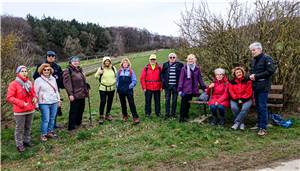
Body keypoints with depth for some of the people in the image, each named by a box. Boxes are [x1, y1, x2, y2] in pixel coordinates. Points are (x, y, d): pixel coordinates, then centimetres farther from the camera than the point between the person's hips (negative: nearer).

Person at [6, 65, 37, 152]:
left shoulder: (29, 83, 8)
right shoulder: (13, 84, -10)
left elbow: (33, 93, 20)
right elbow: (9, 97, -12)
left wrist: (35, 98, -2)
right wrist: (21, 103, -19)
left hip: (30, 109, 6)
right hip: (20, 111, -5)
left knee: (28, 127, 16)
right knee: (20, 128, 3)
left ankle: (27, 140, 32)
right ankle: (19, 145, 15)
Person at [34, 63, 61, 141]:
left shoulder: (53, 79, 11)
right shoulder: (38, 80, -4)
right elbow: (36, 93, -3)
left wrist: (58, 99, 18)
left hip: (54, 102, 5)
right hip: (44, 103, -5)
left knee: (52, 119, 10)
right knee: (46, 120, -5)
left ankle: (50, 132, 25)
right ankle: (43, 134, 10)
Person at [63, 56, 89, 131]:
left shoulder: (79, 70, 17)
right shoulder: (67, 71, -9)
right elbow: (67, 83, -17)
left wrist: (86, 91, 23)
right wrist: (70, 94, -21)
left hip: (82, 94, 8)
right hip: (75, 95, -8)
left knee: (81, 109, 16)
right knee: (73, 111, -2)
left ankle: (78, 123, 32)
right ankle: (71, 126, 8)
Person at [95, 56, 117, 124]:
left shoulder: (113, 68, 4)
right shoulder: (101, 68, -4)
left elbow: (116, 75, 18)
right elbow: (96, 77, -1)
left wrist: (114, 81, 2)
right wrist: (98, 73, -21)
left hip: (111, 88, 4)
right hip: (103, 88, -3)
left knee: (110, 102, 12)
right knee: (102, 102, -8)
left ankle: (108, 114, 29)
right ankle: (101, 117, 2)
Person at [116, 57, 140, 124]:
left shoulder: (131, 71, -1)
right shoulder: (119, 71, 8)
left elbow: (134, 81, -2)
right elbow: (117, 80, 14)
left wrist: (130, 86, -14)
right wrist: (117, 87, 2)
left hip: (129, 90, -4)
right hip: (121, 91, 4)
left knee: (131, 103, -8)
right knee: (123, 104, 14)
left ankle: (135, 117, -5)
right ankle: (125, 116, 29)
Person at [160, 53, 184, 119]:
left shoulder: (179, 65, 1)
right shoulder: (165, 65, 5)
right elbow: (162, 73, 12)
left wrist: (180, 81, -4)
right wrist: (163, 80, -1)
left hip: (175, 85, 0)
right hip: (167, 85, 1)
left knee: (174, 100, 8)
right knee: (167, 100, 5)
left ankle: (173, 113, 19)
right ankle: (167, 114, 13)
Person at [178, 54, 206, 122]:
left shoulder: (197, 69, 8)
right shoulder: (184, 68, -4)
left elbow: (200, 79, 15)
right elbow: (181, 79, -4)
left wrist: (204, 87, 12)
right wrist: (180, 89, -8)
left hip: (193, 90, 4)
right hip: (185, 89, -4)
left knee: (188, 103, 11)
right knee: (183, 103, -3)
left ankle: (186, 116, 21)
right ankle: (182, 117, 3)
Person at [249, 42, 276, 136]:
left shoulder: (267, 58, -8)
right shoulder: (253, 60, 17)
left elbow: (271, 71, -16)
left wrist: (256, 76, -16)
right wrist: (251, 75, 3)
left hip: (263, 87, -8)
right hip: (255, 86, 8)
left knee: (262, 107, -8)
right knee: (258, 107, 12)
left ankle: (263, 128, -3)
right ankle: (259, 125, 22)